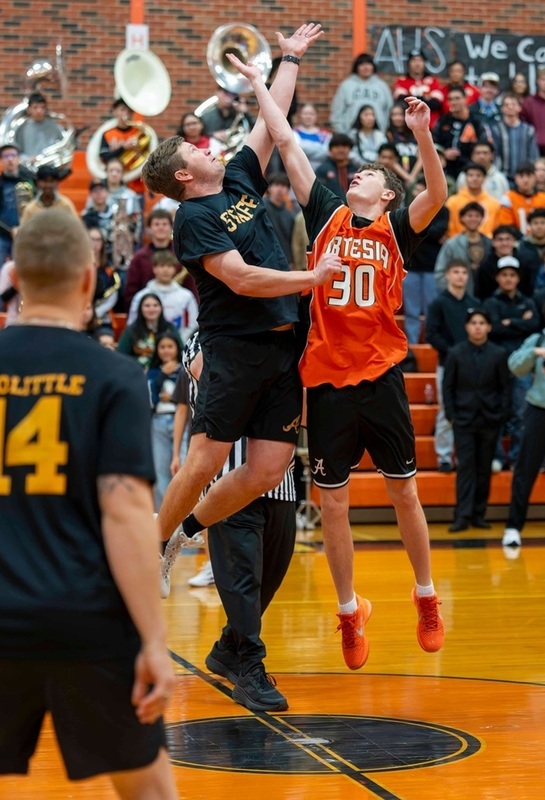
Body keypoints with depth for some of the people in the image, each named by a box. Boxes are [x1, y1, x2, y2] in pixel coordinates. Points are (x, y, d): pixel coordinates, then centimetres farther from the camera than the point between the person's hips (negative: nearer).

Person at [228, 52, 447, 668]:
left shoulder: (398, 229, 3)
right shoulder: (325, 214, 7)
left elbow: (437, 196, -16)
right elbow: (286, 143, 8)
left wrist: (421, 134, -27)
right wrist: (259, 84, 8)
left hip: (382, 375, -1)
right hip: (327, 378, 2)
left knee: (404, 491, 8)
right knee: (332, 503, 5)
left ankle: (426, 599, 24)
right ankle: (349, 612, 19)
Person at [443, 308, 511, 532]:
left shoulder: (499, 354, 0)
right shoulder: (455, 353, -1)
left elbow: (505, 388, 3)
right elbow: (448, 387, 2)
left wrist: (502, 415, -4)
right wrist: (451, 415, -5)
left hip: (489, 420, 1)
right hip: (464, 419, -1)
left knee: (484, 469, 6)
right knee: (466, 467, -5)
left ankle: (478, 514, 13)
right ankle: (462, 516, -8)